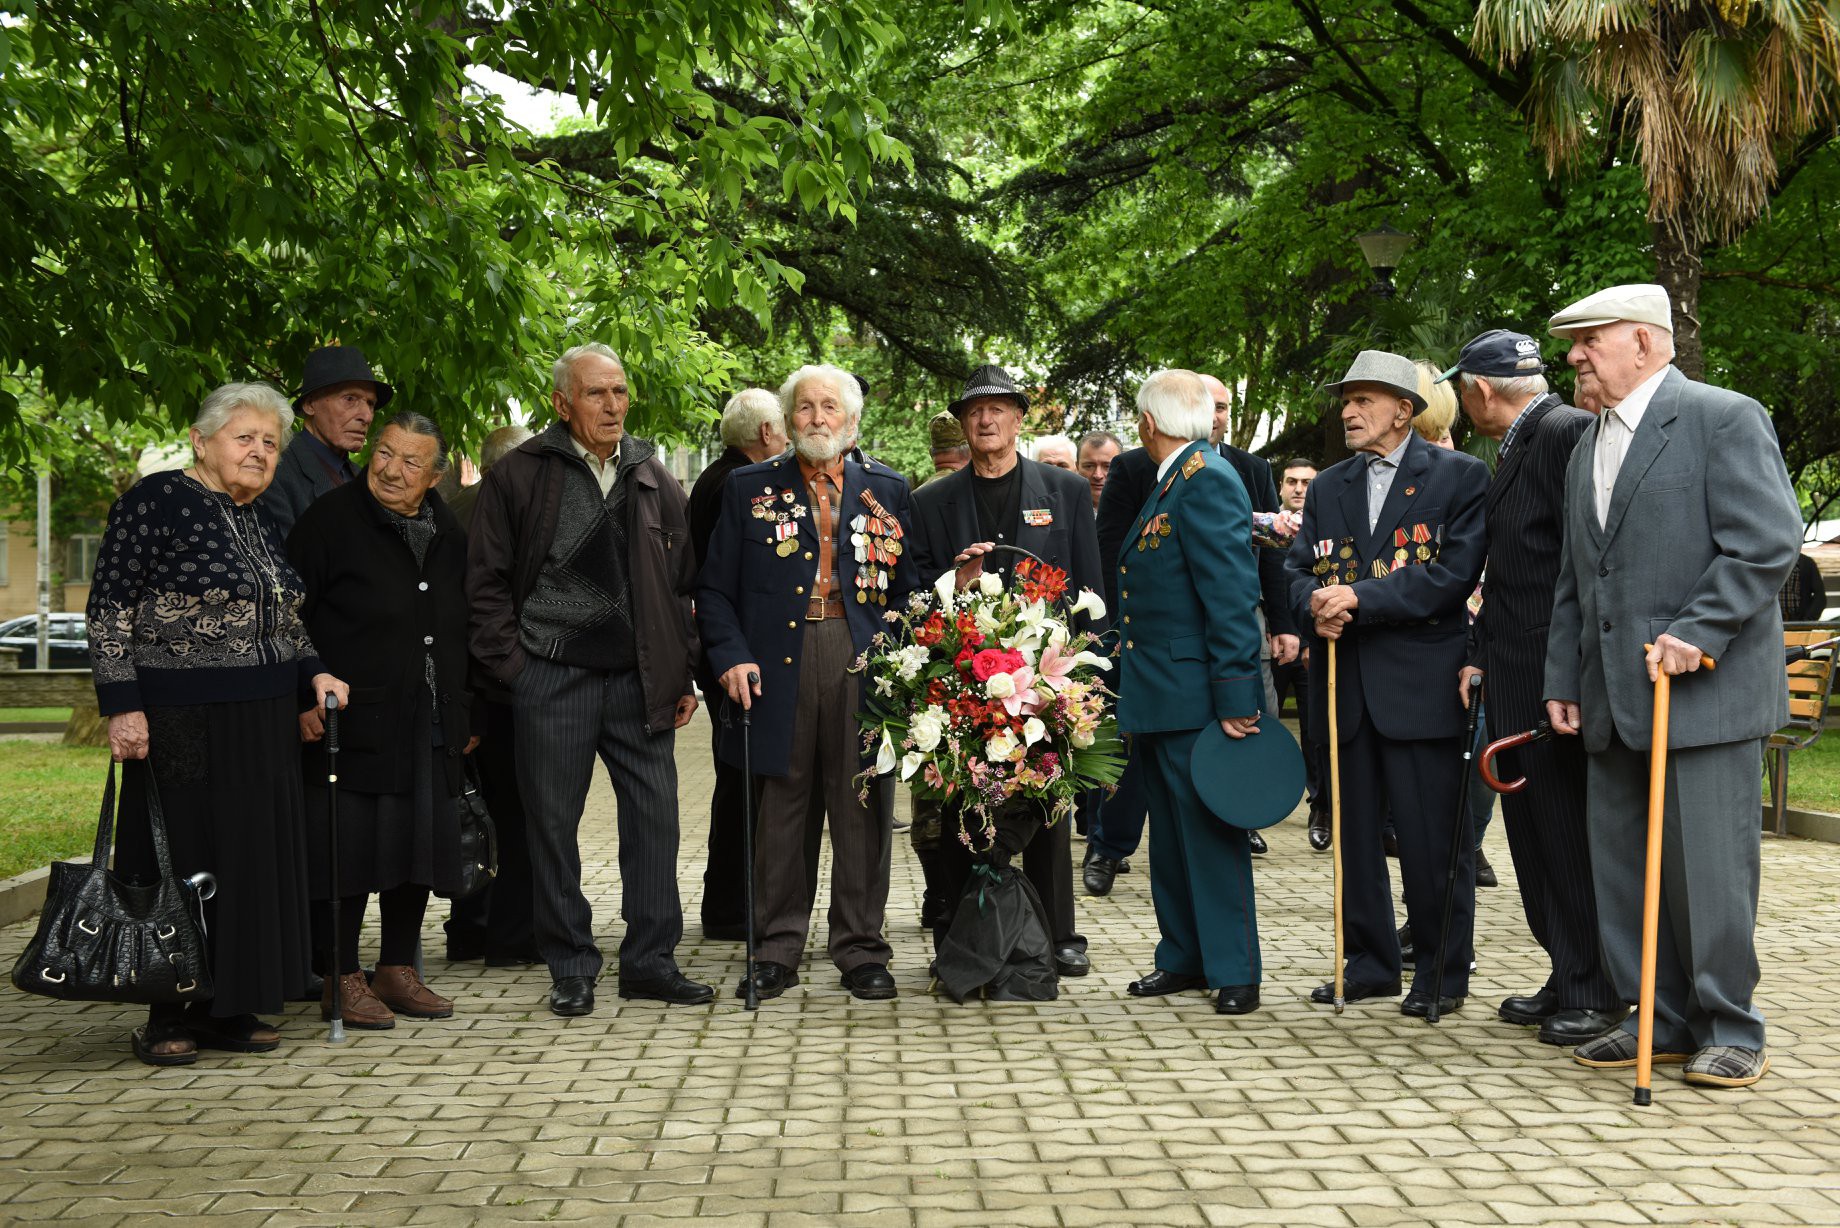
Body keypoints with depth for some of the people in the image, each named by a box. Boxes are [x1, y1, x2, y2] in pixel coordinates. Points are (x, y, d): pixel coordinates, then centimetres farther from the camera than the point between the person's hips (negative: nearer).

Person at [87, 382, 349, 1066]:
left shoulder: (261, 522, 14)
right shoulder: (156, 501, -8)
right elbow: (108, 611, -11)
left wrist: (314, 674, 7)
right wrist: (122, 706, -17)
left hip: (265, 723, 7)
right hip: (182, 720, -7)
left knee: (255, 856, 8)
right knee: (181, 859, -1)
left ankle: (229, 1006, 17)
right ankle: (170, 1016, 10)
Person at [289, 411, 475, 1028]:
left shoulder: (448, 533, 13)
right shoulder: (331, 518, -5)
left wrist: (466, 712, 17)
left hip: (431, 726, 6)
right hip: (351, 719, -6)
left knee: (423, 844, 9)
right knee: (350, 849, -3)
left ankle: (397, 969, 22)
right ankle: (343, 979, 9)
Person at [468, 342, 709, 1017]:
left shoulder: (654, 479, 11)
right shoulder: (519, 475, 0)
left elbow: (681, 583, 14)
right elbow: (488, 580, 2)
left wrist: (682, 675, 8)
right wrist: (513, 664, -5)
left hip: (640, 679, 3)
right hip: (553, 677, -3)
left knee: (655, 816, 3)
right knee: (554, 823, 4)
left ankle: (650, 960, 16)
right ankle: (571, 968, 16)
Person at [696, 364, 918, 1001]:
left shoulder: (886, 489, 12)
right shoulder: (749, 488, 9)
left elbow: (910, 585, 11)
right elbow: (715, 588, 7)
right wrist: (731, 657, -7)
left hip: (864, 661, 1)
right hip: (779, 663, 0)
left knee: (862, 808, 4)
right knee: (780, 806, 5)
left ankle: (860, 948, 15)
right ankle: (778, 948, 16)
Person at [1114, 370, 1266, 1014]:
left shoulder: (1209, 479, -14)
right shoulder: (1169, 483, 16)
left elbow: (1232, 593, -20)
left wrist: (1234, 697, -23)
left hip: (1194, 697, -10)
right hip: (1153, 697, 10)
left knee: (1211, 835, -2)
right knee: (1171, 837, 15)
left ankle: (1234, 972, 7)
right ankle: (1183, 957, 24)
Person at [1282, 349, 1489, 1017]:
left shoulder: (1459, 477, -1)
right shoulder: (1328, 487, 16)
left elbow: (1454, 573, -12)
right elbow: (1298, 568, 13)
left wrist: (1360, 598, -17)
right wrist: (1316, 605, -10)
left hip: (1421, 682, -5)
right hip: (1346, 688, 6)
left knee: (1433, 839, 0)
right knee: (1355, 833, 12)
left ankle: (1441, 974, 13)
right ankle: (1370, 964, 24)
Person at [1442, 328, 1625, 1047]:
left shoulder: (1567, 433, -12)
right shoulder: (1514, 449, 18)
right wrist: (1480, 654, 13)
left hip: (1558, 679, -10)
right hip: (1515, 681, 10)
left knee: (1570, 833, -3)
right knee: (1533, 831, 12)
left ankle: (1595, 992, 7)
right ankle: (1566, 977, 21)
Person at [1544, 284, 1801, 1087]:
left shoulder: (1724, 419, -6)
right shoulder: (1588, 448, 19)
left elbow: (1769, 542, -14)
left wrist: (1696, 633, -20)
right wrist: (1563, 678, 15)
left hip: (1704, 690, -8)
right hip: (1614, 702, 8)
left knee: (1707, 865, -3)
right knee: (1622, 867, 9)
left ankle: (1730, 1031, 10)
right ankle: (1663, 1021, 21)